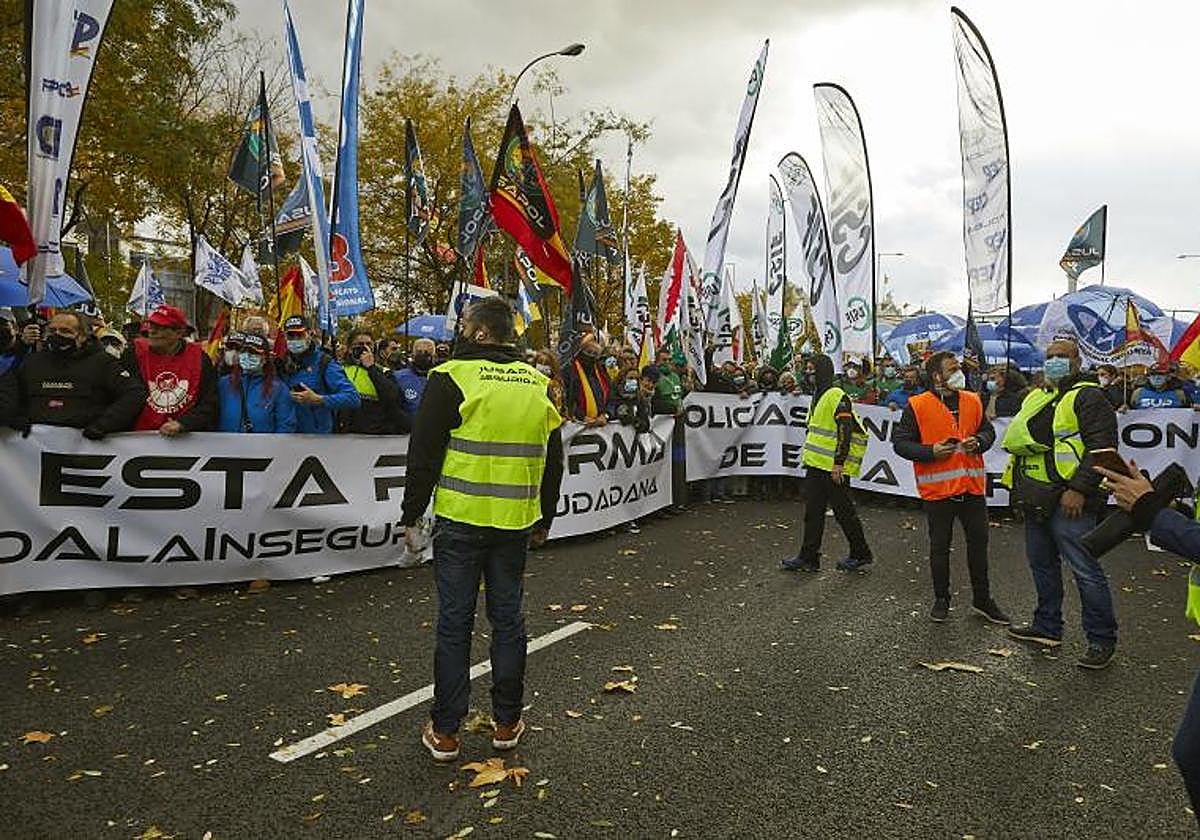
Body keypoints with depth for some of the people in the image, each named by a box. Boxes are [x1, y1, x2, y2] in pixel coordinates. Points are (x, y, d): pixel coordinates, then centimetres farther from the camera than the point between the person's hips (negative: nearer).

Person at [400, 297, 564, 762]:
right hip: (515, 523, 4)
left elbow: (424, 455, -9)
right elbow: (552, 462, 12)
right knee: (508, 619, 13)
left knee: (454, 623, 6)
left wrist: (411, 517, 0)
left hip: (460, 520, -4)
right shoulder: (537, 384, 7)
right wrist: (544, 520, 21)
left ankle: (445, 732, 16)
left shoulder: (452, 376, -9)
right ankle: (507, 723, 24)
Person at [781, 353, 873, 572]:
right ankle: (809, 557, 14)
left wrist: (838, 463, -22)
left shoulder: (837, 396, -14)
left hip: (833, 468, -9)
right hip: (816, 464, 9)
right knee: (813, 512, 9)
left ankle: (861, 554, 17)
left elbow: (845, 432, -19)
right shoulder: (818, 396, 16)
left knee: (843, 510, 2)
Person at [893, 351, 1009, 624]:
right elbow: (900, 442, -6)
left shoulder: (973, 401, 7)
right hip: (938, 488, -4)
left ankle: (982, 599, 28)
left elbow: (988, 430, 18)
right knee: (940, 546, 8)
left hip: (972, 486, 4)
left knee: (979, 542, 12)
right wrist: (930, 451, -19)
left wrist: (978, 442, -5)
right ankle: (941, 599, 25)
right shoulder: (917, 406, -8)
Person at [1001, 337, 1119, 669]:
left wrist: (1078, 489, -22)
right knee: (1042, 564, 17)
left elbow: (1101, 447, -16)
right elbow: (1012, 438, 21)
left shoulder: (1088, 397, -6)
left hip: (1068, 500, -8)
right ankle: (1047, 627, 31)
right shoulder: (1035, 397, 18)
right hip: (1036, 499, 8)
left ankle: (1102, 641, 9)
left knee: (1085, 570, -4)